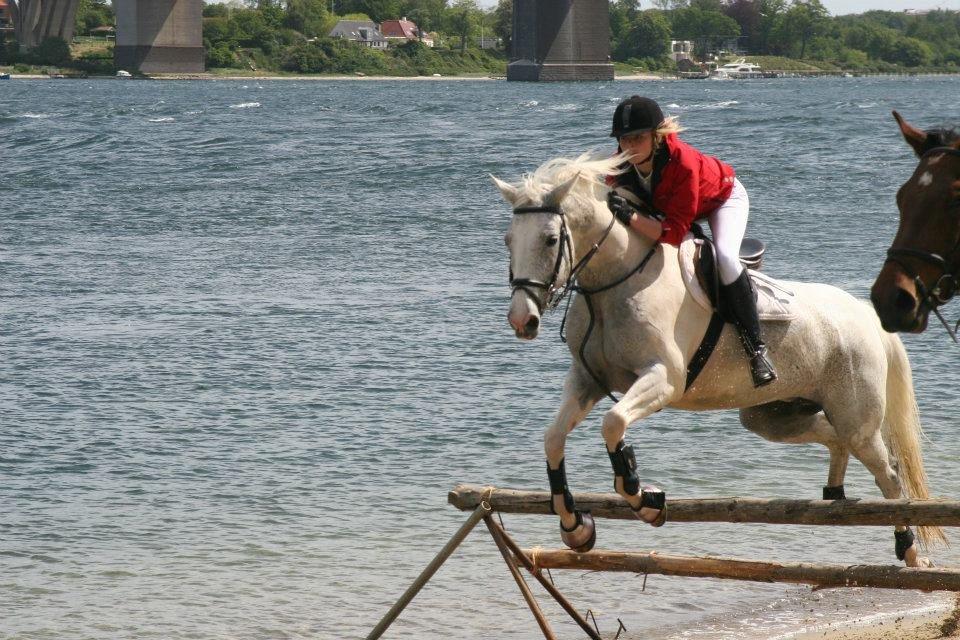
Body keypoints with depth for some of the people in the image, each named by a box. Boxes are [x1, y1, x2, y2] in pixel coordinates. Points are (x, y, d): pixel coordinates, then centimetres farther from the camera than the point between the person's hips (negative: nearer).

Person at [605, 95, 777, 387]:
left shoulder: (683, 162, -44)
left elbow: (674, 233, -46)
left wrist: (630, 216, -58)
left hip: (723, 197, -7)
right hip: (662, 205, 7)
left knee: (725, 257, -31)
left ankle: (755, 346, -21)